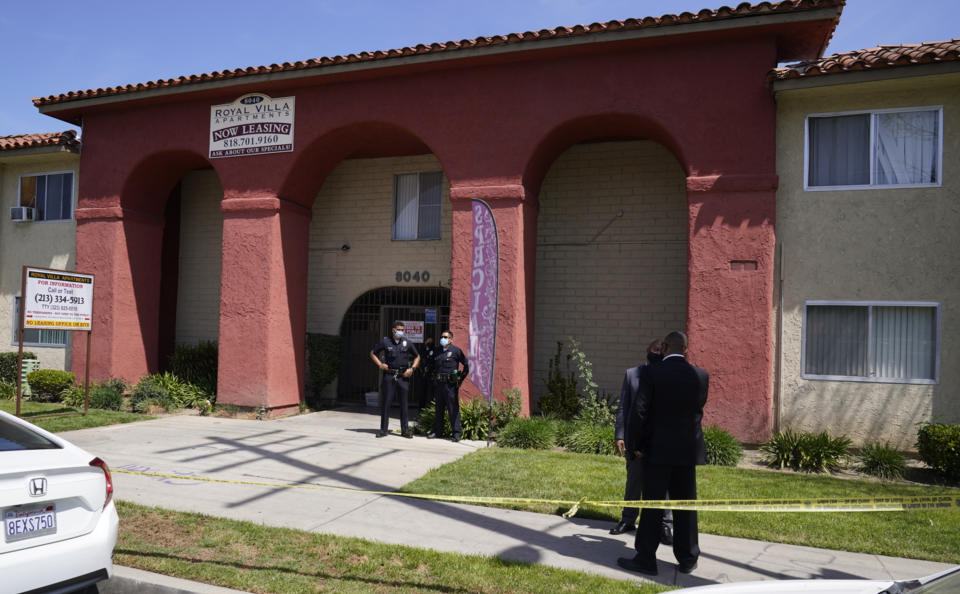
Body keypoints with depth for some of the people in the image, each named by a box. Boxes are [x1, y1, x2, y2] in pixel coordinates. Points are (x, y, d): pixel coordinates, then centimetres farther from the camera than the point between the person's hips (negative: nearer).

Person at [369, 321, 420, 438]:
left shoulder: (407, 343, 6)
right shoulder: (385, 342, 3)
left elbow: (417, 357, 16)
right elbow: (373, 353, 14)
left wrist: (412, 368, 1)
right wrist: (380, 364, 0)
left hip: (403, 376, 1)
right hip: (389, 375, -1)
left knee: (404, 403, 4)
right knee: (386, 402, 1)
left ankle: (405, 430, 11)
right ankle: (383, 429, 10)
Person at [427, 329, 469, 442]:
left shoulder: (456, 350, -4)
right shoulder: (437, 351, 13)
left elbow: (466, 365, -2)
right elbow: (432, 365, 26)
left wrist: (461, 378, -3)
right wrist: (435, 377, 14)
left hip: (451, 384, -6)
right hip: (438, 384, 6)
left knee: (453, 408, -5)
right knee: (439, 408, 12)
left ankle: (457, 432, -1)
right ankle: (437, 430, 21)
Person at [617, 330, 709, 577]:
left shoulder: (651, 373, -11)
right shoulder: (701, 376, -1)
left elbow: (640, 410, -13)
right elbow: (698, 409, 11)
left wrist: (635, 443, -3)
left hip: (657, 448, -3)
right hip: (688, 449, 3)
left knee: (652, 504, 3)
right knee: (685, 505, 13)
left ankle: (646, 559, 8)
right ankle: (687, 558, 21)